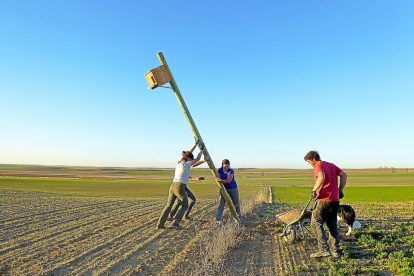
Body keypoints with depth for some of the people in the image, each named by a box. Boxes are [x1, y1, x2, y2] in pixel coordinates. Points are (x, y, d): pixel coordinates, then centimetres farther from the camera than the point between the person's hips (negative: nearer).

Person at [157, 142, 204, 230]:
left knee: (168, 206, 11)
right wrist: (201, 150, 19)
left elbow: (188, 154, 26)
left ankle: (160, 224, 8)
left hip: (173, 186, 7)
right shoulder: (186, 164, -7)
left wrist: (195, 145, 31)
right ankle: (175, 223, 0)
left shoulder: (178, 163, 13)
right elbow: (197, 159, 5)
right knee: (185, 206, 10)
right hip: (180, 187, -7)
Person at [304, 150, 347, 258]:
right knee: (332, 224, 15)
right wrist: (340, 190, 16)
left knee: (316, 223, -1)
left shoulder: (318, 166, -8)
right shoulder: (330, 165, 18)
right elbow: (344, 175, 17)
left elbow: (321, 177, -28)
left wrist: (314, 190, -19)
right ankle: (335, 251, 17)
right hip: (335, 199, 9)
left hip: (324, 199, -9)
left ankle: (324, 249, -5)